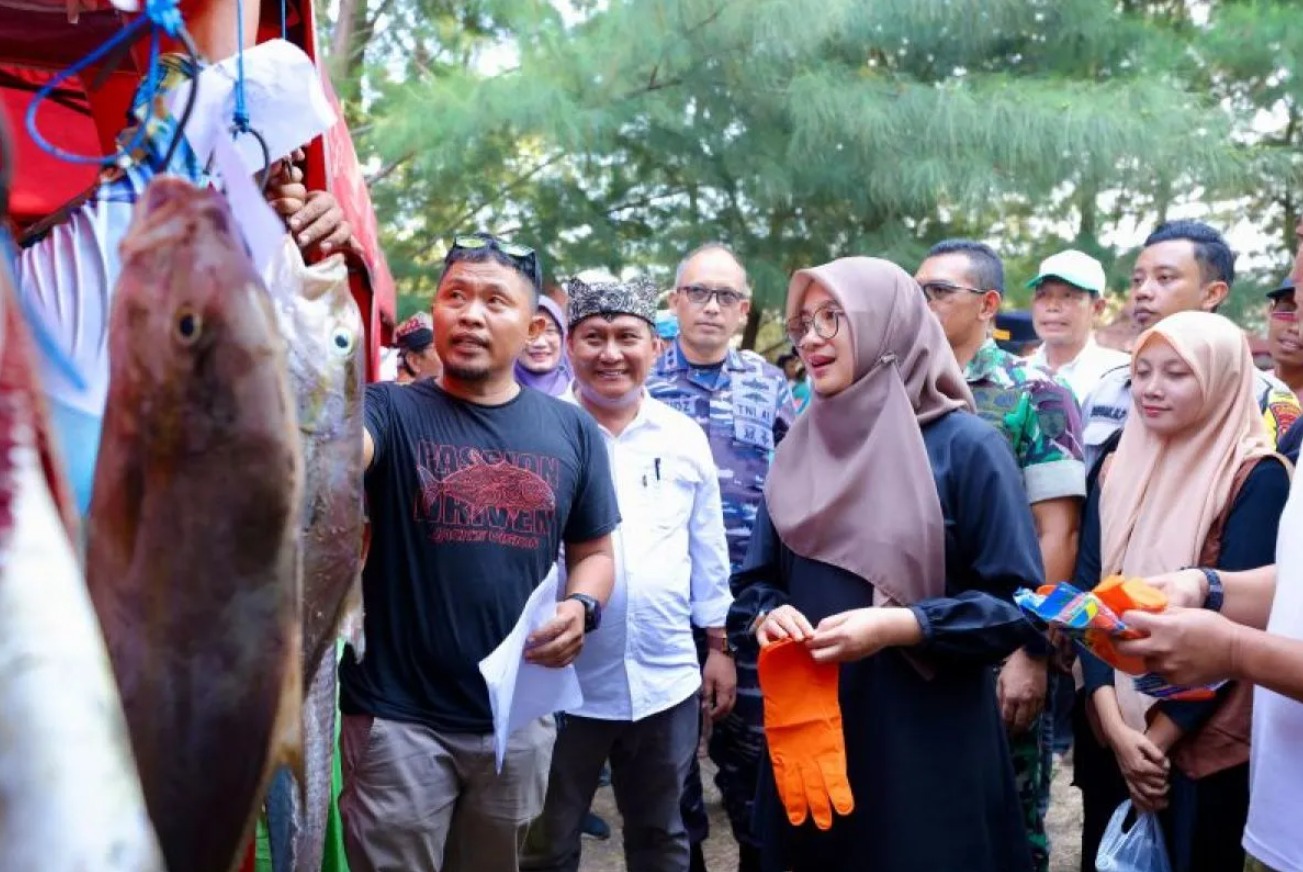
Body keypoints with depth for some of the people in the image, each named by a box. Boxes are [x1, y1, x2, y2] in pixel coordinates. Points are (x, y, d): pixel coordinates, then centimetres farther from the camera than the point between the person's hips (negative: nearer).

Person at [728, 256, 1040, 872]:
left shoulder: (965, 447, -7)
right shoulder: (798, 453, 8)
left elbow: (1016, 602, -10)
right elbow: (755, 582, 12)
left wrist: (899, 626, -22)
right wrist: (767, 618, -11)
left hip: (928, 743, -4)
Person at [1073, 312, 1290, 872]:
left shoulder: (1257, 478, -11)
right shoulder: (1118, 467, 4)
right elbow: (1086, 592, -2)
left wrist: (1160, 735, -14)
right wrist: (1114, 723, -13)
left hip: (1203, 742, -4)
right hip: (1109, 729, 5)